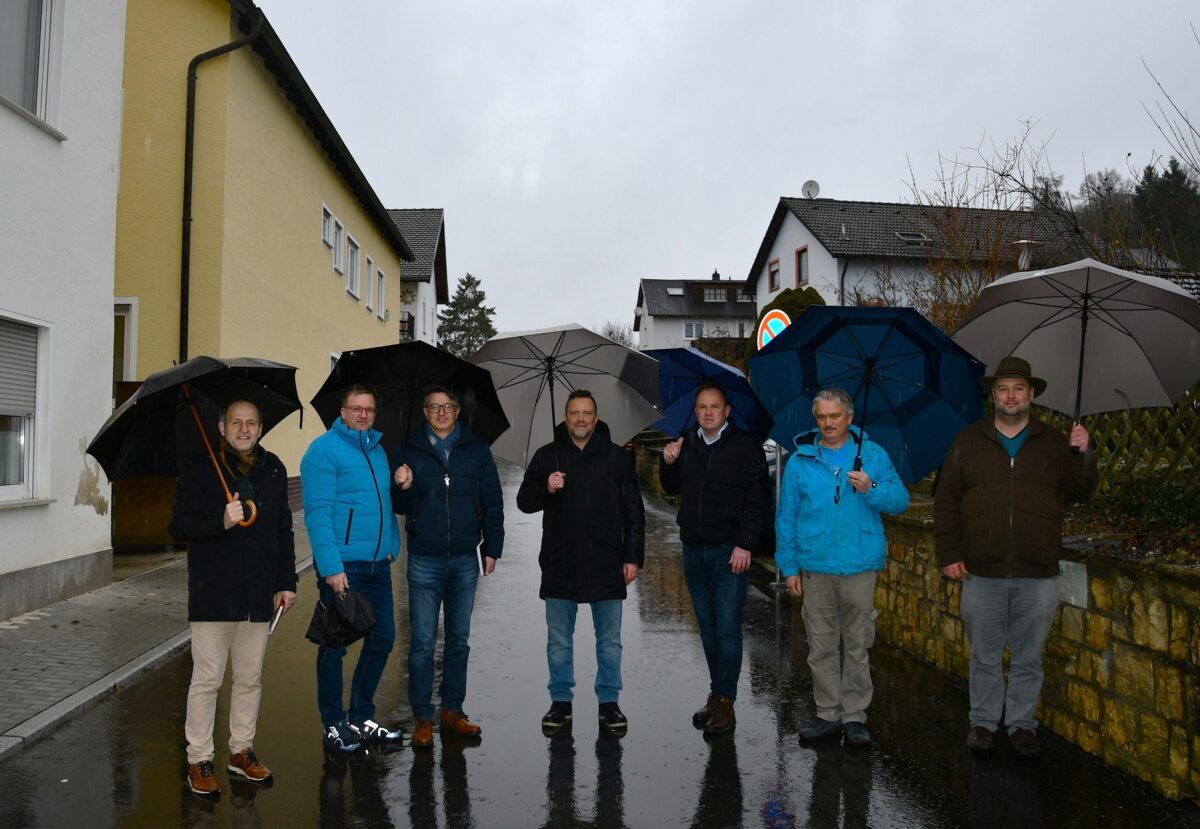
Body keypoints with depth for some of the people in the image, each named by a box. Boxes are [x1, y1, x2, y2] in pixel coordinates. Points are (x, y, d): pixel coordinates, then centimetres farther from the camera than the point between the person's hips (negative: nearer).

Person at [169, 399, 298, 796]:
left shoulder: (273, 470, 10)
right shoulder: (199, 469, -2)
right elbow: (179, 525, -5)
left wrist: (287, 581, 10)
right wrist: (220, 522, -23)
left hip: (259, 596, 4)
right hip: (212, 595, -4)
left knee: (250, 679, 12)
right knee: (206, 679, 2)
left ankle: (241, 751, 26)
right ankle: (199, 760, 15)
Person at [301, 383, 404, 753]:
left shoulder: (378, 449, 14)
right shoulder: (324, 450, -8)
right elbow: (317, 512, -15)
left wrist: (391, 546, 11)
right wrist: (331, 566, -21)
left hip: (377, 564, 7)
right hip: (341, 565, -7)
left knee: (382, 638, 12)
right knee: (335, 644, 4)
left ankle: (362, 718, 27)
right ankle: (334, 725, 19)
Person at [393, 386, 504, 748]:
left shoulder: (476, 449, 4)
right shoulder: (411, 450, 2)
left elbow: (492, 501, 6)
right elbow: (401, 507, 5)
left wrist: (492, 547, 3)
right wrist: (403, 488, -16)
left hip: (465, 559, 2)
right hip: (424, 560, -1)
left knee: (459, 639, 11)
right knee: (423, 642, 1)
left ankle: (452, 711, 23)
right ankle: (422, 718, 10)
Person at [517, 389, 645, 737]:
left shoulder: (617, 457, 2)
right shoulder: (547, 456, 5)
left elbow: (634, 511, 3)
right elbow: (524, 501, 5)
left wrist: (633, 556, -3)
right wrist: (546, 489, -16)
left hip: (605, 564, -1)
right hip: (560, 564, 1)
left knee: (609, 640, 9)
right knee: (559, 640, 11)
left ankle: (609, 702, 22)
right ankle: (560, 700, 24)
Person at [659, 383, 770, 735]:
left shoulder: (746, 446, -5)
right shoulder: (686, 445, 10)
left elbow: (758, 498, -9)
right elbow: (672, 488, 18)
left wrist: (745, 545, -15)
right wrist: (668, 463, -2)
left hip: (730, 551, -5)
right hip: (694, 549, 5)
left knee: (727, 627, -4)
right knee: (707, 627, 12)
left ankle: (725, 702, 2)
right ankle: (717, 695, 22)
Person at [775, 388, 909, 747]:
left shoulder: (873, 455, 4)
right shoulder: (800, 459, 5)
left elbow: (901, 501, 1)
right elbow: (786, 516, 7)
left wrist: (871, 489, -19)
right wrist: (789, 566, 3)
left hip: (860, 568, -1)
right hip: (815, 569, 1)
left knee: (857, 646, 6)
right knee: (821, 647, 7)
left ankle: (854, 715, 18)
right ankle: (828, 713, 20)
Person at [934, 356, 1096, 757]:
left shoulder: (1054, 443, 8)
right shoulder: (967, 442, 5)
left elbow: (1081, 492, 8)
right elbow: (946, 502, 4)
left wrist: (1083, 456, -9)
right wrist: (949, 554, -2)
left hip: (1038, 576, 1)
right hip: (982, 574, -1)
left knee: (1029, 659, 11)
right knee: (984, 656, 10)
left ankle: (1022, 724, 26)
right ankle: (982, 722, 24)